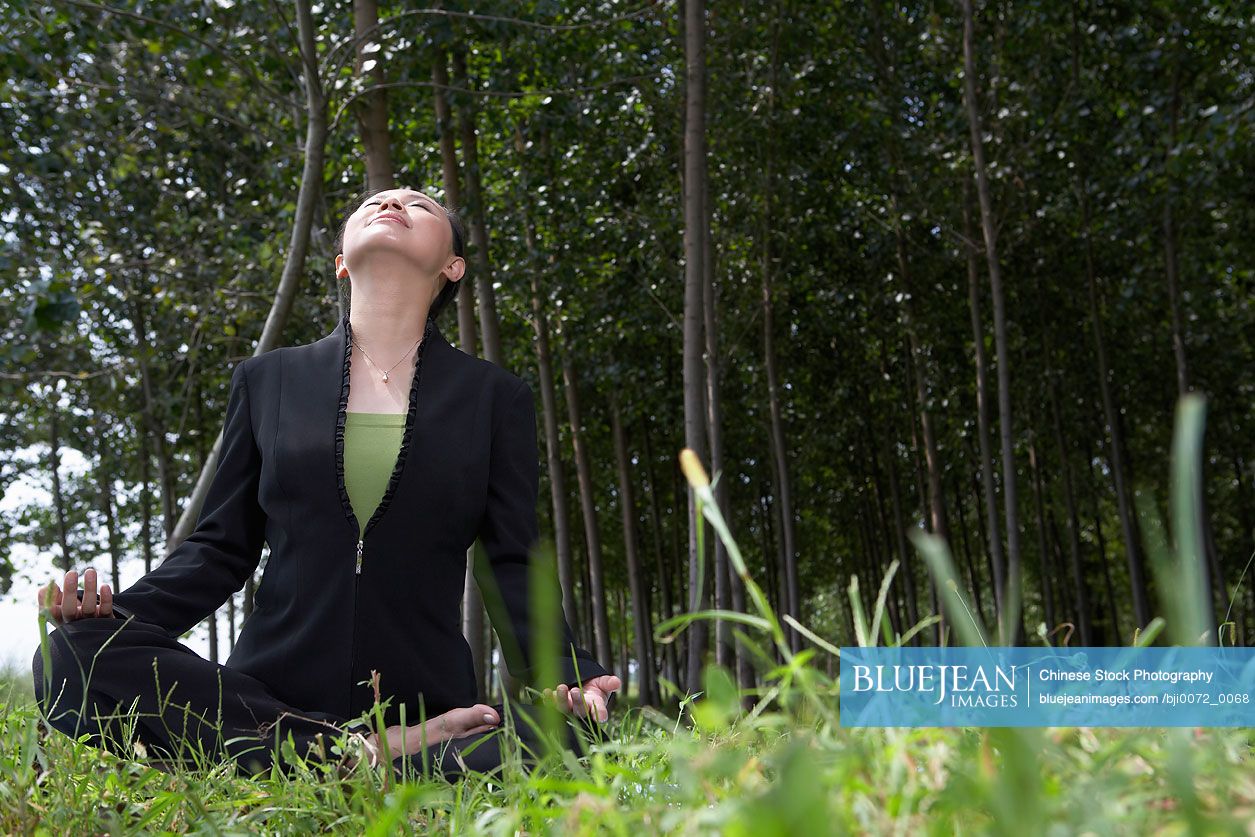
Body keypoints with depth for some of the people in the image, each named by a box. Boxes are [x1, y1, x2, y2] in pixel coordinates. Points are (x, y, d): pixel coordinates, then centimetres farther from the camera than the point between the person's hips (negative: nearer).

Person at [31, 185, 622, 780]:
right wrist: (121, 610, -5)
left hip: (425, 703, -3)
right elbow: (221, 549, 14)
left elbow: (513, 567, 6)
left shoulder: (496, 397, 12)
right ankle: (380, 754, -20)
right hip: (266, 698, 3)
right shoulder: (266, 380, 15)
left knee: (561, 735, -33)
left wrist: (565, 680, -12)